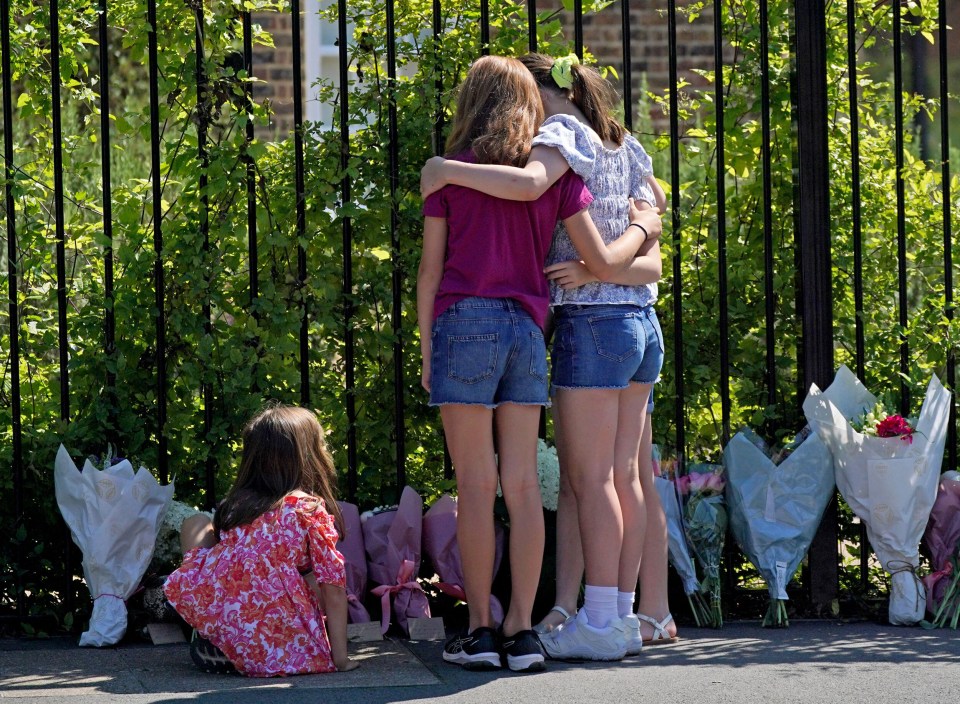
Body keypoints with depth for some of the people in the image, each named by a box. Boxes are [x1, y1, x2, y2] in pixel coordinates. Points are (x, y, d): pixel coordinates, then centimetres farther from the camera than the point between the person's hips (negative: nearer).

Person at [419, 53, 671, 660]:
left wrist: (449, 170, -19)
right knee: (623, 474, 9)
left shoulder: (564, 132, -8)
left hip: (590, 321, -8)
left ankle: (600, 622, -4)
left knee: (591, 478, -5)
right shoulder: (622, 142, 17)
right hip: (641, 322, 8)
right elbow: (655, 200, 32)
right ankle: (622, 613, 11)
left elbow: (527, 183, -29)